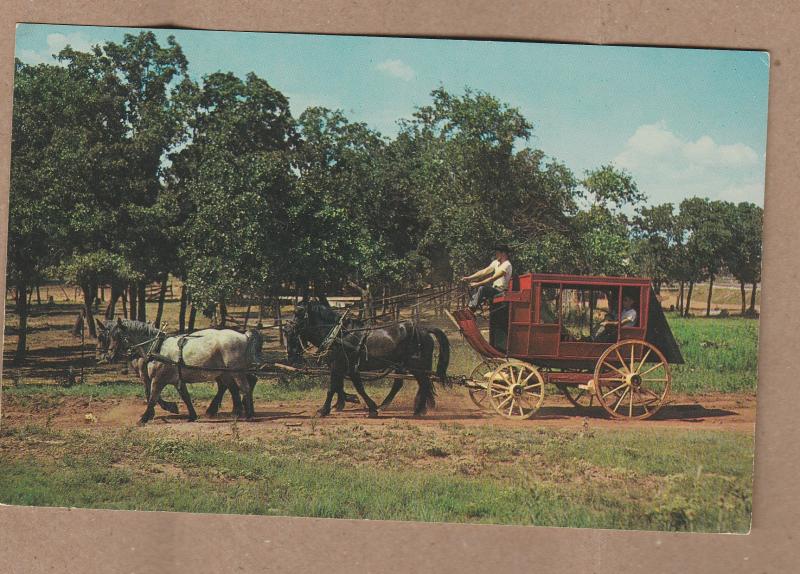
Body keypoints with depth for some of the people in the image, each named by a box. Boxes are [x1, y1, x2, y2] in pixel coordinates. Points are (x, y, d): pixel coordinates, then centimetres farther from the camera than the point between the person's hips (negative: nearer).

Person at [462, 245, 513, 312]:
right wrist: (469, 277, -1)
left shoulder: (507, 265, -16)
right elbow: (484, 272, 9)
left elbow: (493, 278, -23)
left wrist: (478, 284, -24)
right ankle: (470, 308, -10)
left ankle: (471, 310, -26)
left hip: (501, 290, -9)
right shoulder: (496, 262, 12)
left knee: (482, 288, -28)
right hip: (494, 288, 9)